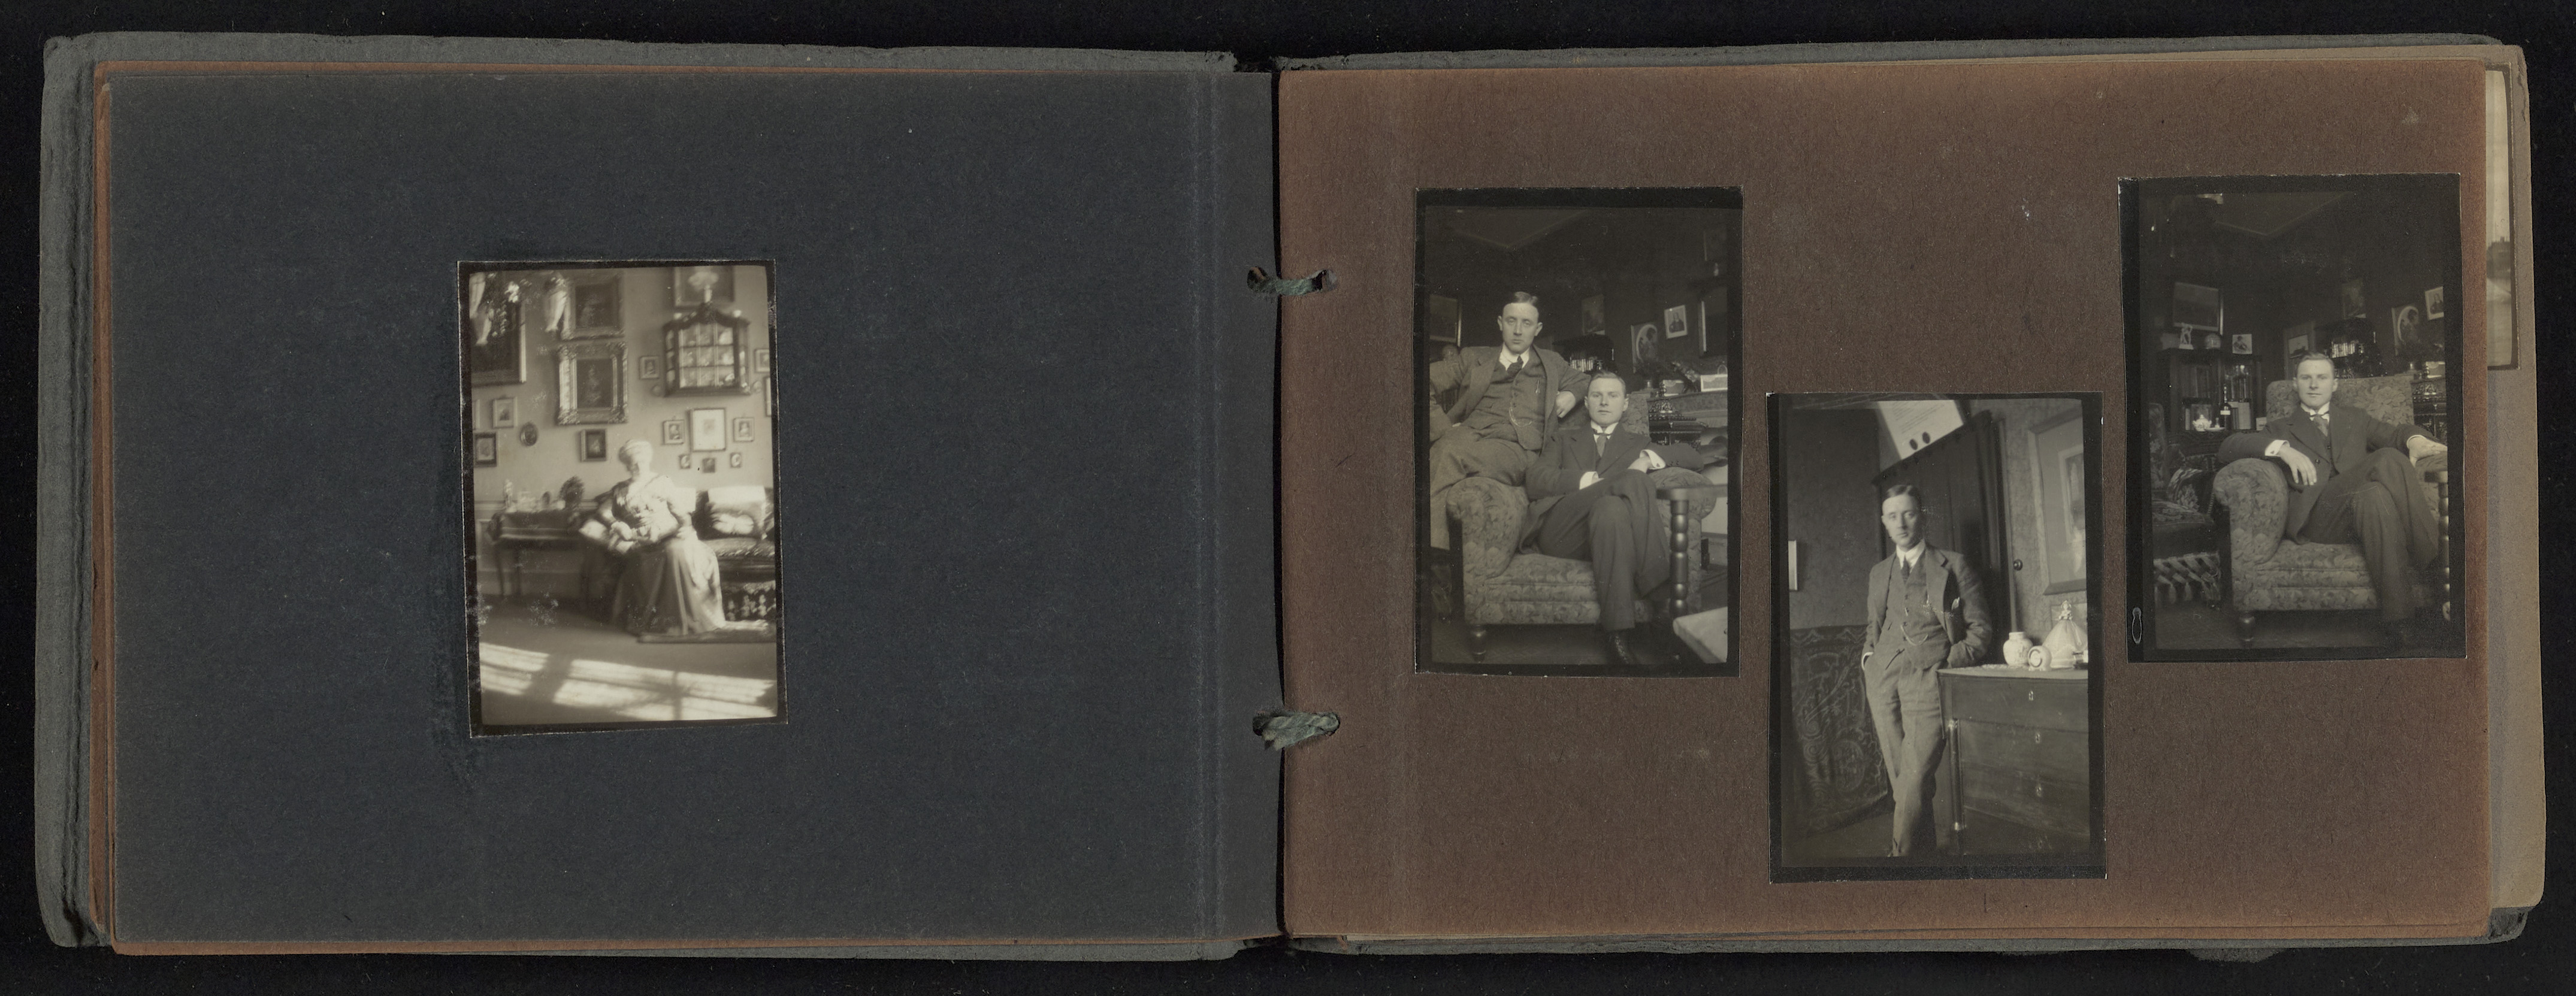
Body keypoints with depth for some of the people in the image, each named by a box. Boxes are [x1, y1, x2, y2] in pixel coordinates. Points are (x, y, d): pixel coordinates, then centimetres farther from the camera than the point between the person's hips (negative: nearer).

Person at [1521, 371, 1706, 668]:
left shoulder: (1637, 443, 33)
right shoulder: (1562, 441, 31)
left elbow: (1692, 457, 18)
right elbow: (1536, 482, 9)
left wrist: (1649, 458, 0)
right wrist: (1592, 481, -4)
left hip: (1606, 527, 1)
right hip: (1560, 536, -1)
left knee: (1610, 508, -38)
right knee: (1633, 483, -29)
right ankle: (1659, 587, -41)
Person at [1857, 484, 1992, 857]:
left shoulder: (1953, 566, 8)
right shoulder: (1878, 574, 22)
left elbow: (1980, 627, 9)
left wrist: (1953, 660, -5)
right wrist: (1868, 654, 15)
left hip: (1928, 675, -5)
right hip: (1883, 678, 5)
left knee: (1915, 771, -15)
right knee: (1897, 771, 0)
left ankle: (1900, 851, -12)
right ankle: (1922, 837, 9)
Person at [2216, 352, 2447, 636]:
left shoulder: (2355, 419, 34)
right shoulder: (2281, 428, 26)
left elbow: (2395, 434, 18)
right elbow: (2228, 449, 8)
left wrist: (2416, 440, -7)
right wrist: (2281, 448, -9)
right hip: (2314, 515, -2)